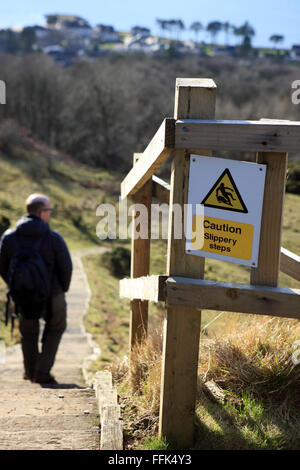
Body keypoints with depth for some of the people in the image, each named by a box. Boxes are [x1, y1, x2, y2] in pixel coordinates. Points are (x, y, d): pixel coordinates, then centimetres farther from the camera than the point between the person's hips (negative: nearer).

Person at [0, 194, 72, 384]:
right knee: (55, 328, 22)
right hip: (51, 296, -2)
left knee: (28, 332, 25)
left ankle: (31, 372, 38)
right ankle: (42, 371, 15)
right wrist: (63, 290, 8)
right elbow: (66, 267, -11)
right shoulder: (54, 238, -16)